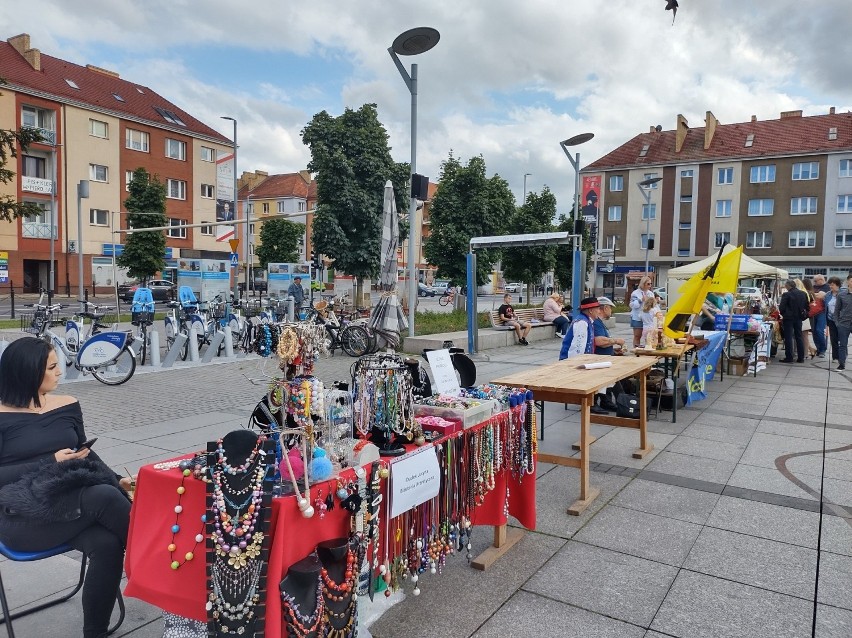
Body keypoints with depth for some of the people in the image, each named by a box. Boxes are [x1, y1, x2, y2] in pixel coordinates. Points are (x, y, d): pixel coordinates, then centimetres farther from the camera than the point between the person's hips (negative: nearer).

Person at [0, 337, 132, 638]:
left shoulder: (67, 406, 10)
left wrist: (116, 479, 1)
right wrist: (52, 462, -15)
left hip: (71, 501, 4)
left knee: (107, 545, -29)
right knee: (104, 498, -33)